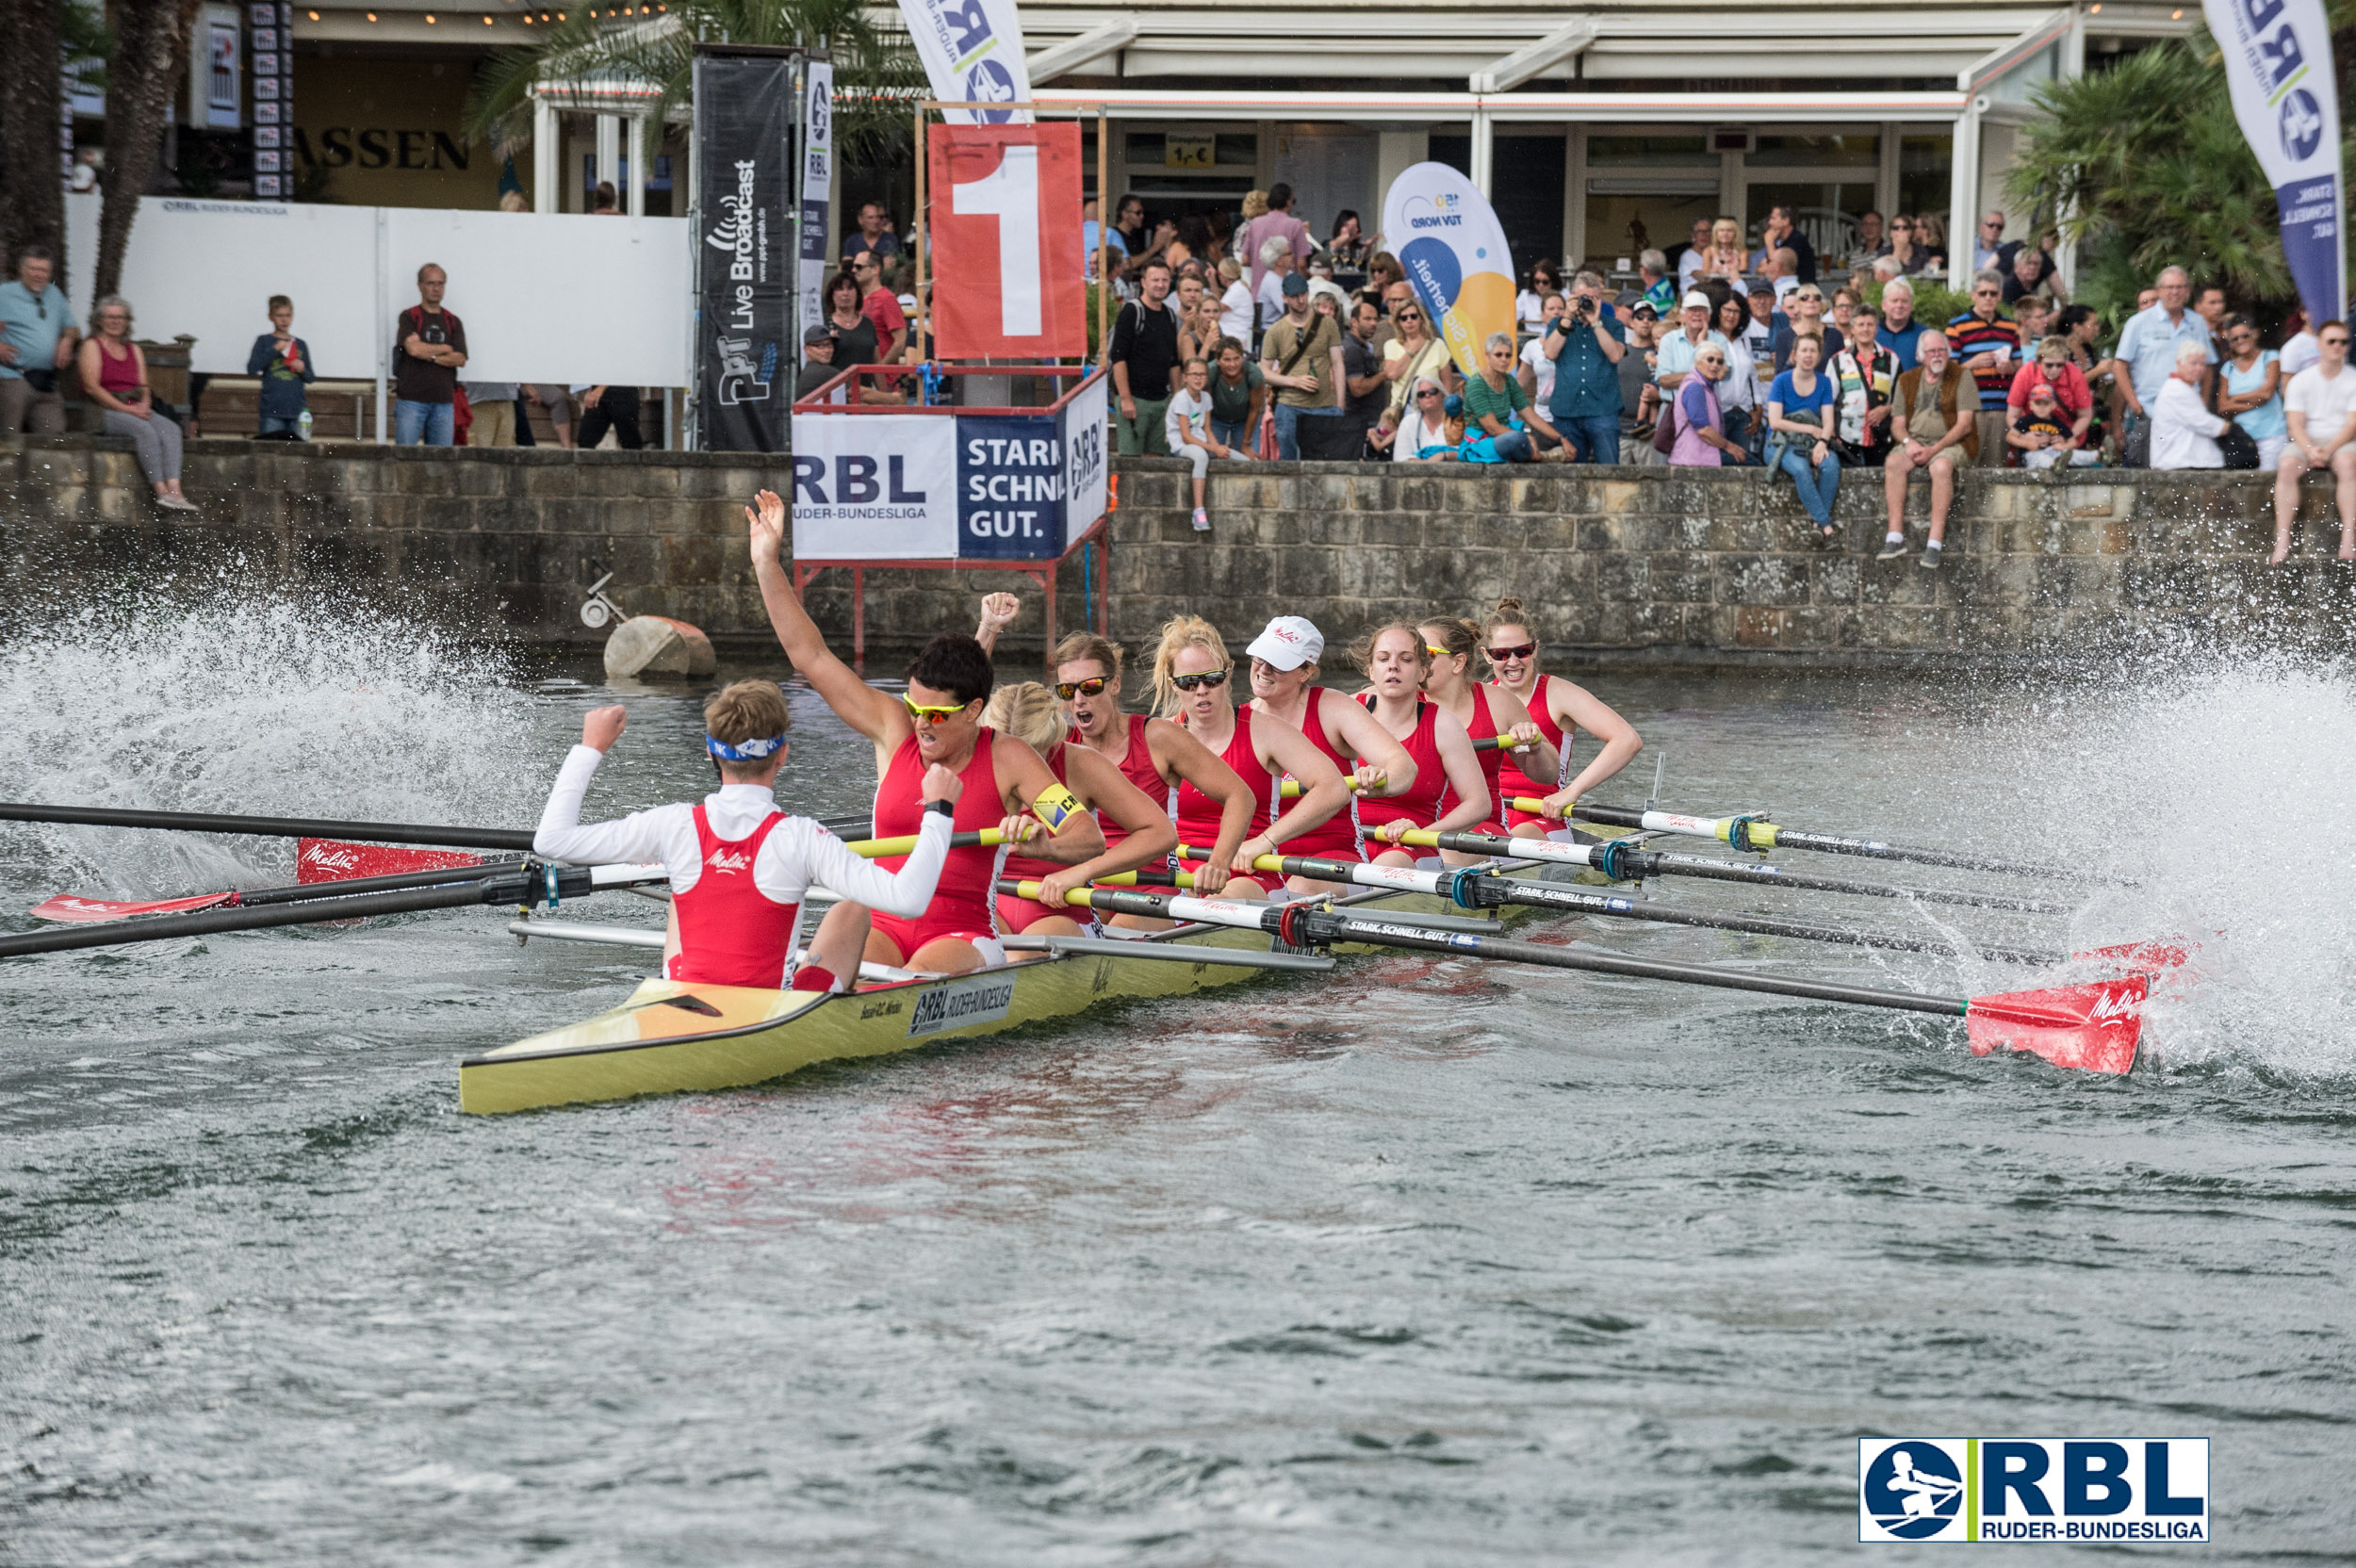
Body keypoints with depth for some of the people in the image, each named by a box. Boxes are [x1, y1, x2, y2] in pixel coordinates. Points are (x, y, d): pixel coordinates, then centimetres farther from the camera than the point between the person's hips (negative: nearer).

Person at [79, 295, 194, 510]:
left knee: (170, 429, -23)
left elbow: (144, 386, 18)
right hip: (105, 412, -6)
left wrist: (144, 405, -7)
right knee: (145, 430, -33)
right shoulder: (92, 345, 5)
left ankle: (174, 490, -40)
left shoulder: (134, 350, 23)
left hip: (136, 410, 6)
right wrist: (125, 408, -14)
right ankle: (161, 492, -40)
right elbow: (91, 387, -7)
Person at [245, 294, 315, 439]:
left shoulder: (300, 345, 15)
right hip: (271, 410, -3)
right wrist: (274, 350, -10)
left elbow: (311, 378, 18)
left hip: (296, 410, 3)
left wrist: (303, 370, -4)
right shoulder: (264, 341, 7)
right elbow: (251, 368, -6)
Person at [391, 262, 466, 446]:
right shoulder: (409, 317, 3)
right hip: (411, 398, -3)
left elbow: (460, 359, 3)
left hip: (443, 402, 3)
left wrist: (430, 356, -8)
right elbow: (413, 348, -14)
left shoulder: (453, 322, 14)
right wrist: (445, 349, 0)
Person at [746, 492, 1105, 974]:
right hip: (884, 928, 3)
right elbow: (811, 655, 10)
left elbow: (1091, 840, -6)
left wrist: (1044, 847, -29)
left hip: (962, 936, -2)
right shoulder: (895, 730, 8)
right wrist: (767, 565, 6)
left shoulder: (1008, 760, -1)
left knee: (923, 973, -36)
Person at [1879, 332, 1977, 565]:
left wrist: (1935, 449, -16)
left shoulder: (1961, 377, 1)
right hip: (1915, 443, 4)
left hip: (1951, 443, -4)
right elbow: (1897, 424, 12)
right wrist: (1908, 442, -11)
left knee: (1941, 466, -37)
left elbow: (1965, 424, -6)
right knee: (1893, 462, -28)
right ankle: (1895, 536, -32)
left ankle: (1935, 542, -39)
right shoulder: (1907, 382, 14)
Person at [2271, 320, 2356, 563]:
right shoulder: (2301, 381, 8)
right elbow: (2296, 425, 0)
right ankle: (2282, 541, -33)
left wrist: (2329, 450, -20)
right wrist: (2310, 450, -20)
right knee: (2286, 466, -30)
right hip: (2307, 441, 1)